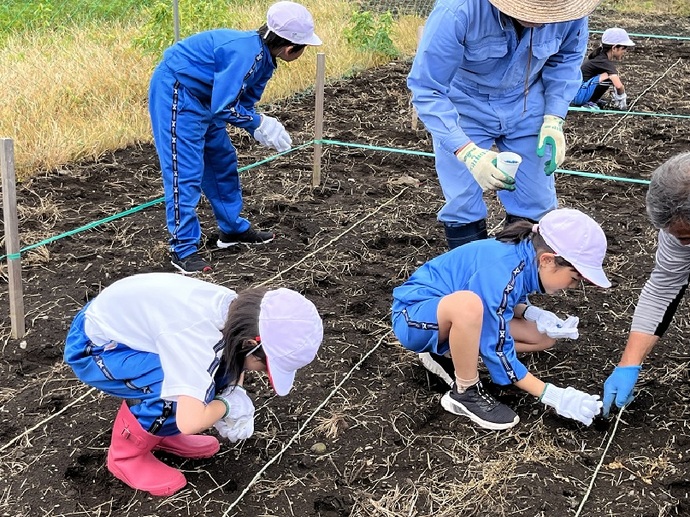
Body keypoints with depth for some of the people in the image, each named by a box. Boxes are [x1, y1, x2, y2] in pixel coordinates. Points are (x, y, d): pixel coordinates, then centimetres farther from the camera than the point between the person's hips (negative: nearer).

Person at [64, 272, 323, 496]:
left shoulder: (236, 308, -11)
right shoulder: (198, 337, -36)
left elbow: (232, 355, 11)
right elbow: (190, 422, -41)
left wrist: (235, 393, -7)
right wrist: (227, 405, -20)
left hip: (122, 321, 8)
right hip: (92, 347, -8)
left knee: (219, 368, -5)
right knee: (184, 390, -26)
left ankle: (159, 430, 14)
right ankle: (126, 454, -2)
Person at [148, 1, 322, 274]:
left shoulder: (264, 59, 2)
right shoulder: (246, 54, -29)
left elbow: (243, 103, 8)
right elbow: (224, 108, -29)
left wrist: (263, 128, -9)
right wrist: (260, 124, -15)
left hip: (201, 96, 10)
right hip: (175, 91, -10)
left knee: (223, 162, 17)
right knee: (185, 170, -9)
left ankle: (234, 229, 30)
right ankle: (183, 249, -2)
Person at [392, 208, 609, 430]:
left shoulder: (523, 254, -8)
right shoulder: (500, 274, -32)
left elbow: (496, 302, 10)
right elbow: (498, 352, -27)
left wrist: (533, 313, -10)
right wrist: (552, 395, -25)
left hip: (451, 317, 9)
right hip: (414, 314, -9)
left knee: (544, 336, 2)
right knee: (468, 303, -42)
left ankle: (451, 354, 6)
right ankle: (465, 393, -18)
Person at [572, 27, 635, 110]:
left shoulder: (600, 56, 10)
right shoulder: (605, 62, -17)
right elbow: (619, 85, -28)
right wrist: (622, 98, -9)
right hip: (577, 95, -9)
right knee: (609, 77, -23)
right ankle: (588, 103, -11)